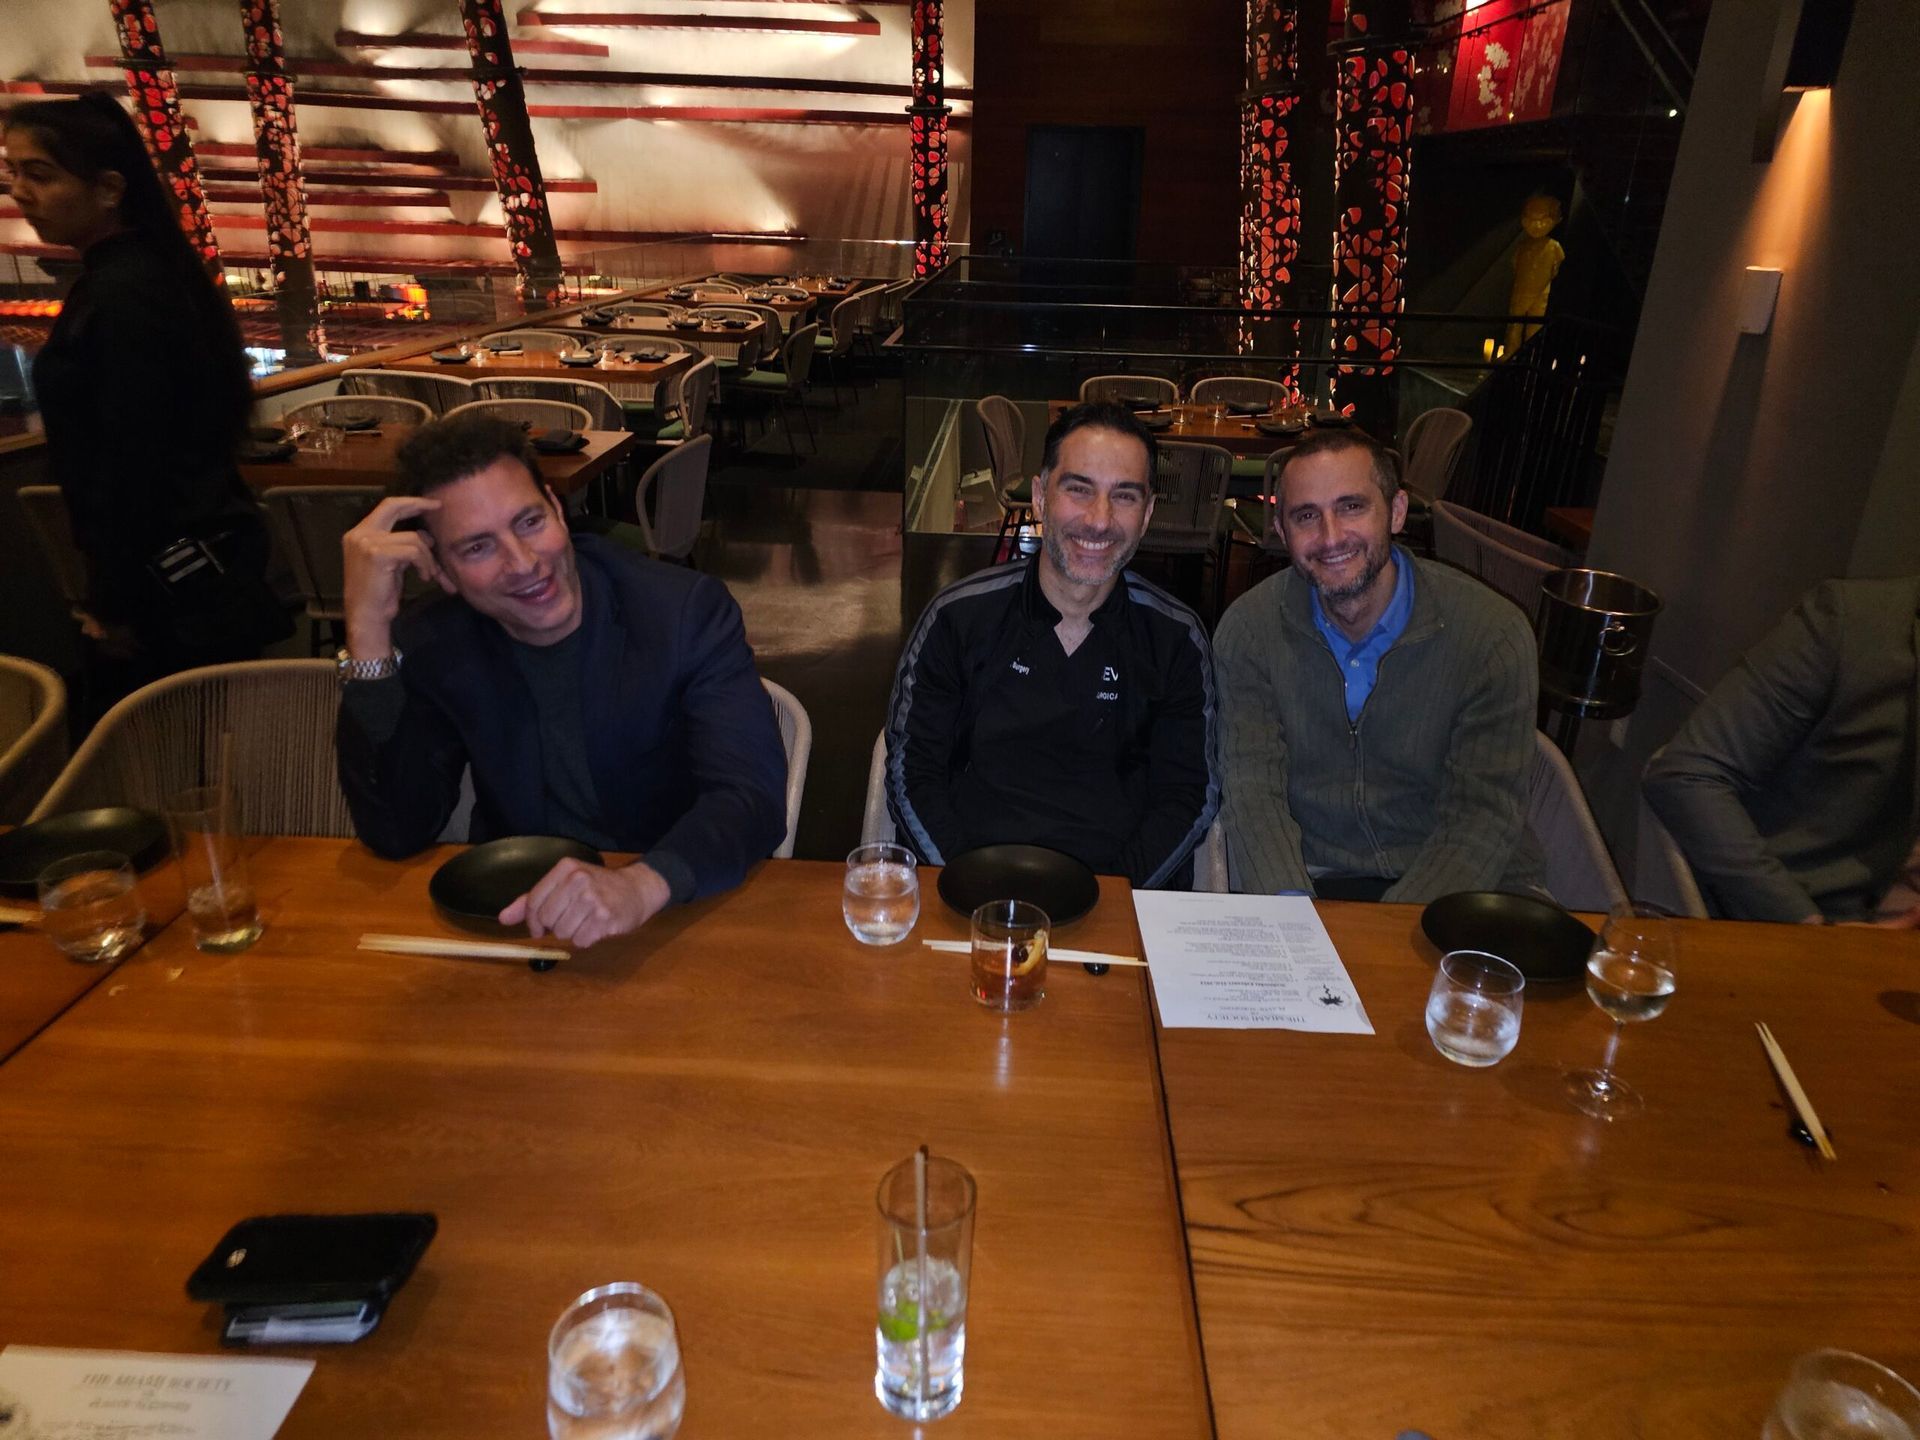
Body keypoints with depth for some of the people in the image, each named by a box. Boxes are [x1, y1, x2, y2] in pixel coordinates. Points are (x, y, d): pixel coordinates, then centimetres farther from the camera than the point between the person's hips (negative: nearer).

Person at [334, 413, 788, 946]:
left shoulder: (687, 608, -13)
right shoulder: (428, 647, -4)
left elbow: (752, 796, -21)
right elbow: (397, 835, -12)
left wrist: (644, 884, -41)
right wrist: (367, 632, -20)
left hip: (682, 913, -2)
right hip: (516, 915, 3)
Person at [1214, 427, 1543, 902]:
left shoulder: (1493, 634, -9)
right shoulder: (1249, 628, -5)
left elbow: (1482, 814, -12)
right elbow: (1254, 791, -10)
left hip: (1462, 886, 0)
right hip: (1312, 877, 0)